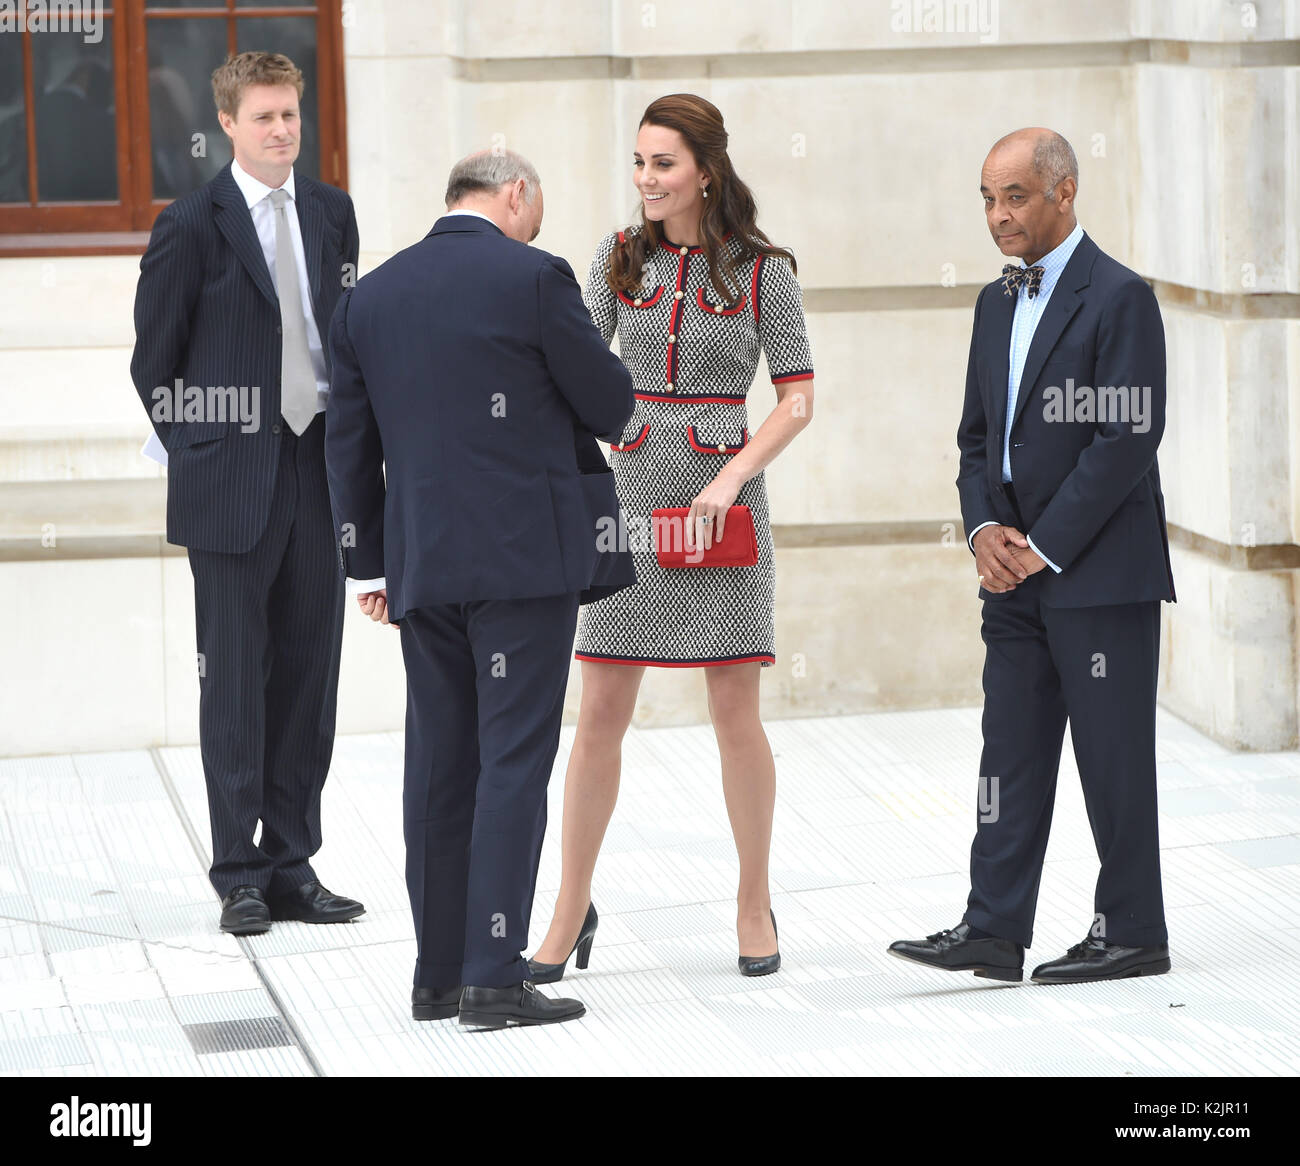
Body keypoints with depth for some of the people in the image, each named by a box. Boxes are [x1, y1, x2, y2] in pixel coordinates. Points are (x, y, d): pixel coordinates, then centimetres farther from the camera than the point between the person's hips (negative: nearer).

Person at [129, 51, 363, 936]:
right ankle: (241, 876, 7)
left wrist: (349, 444, 7)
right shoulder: (193, 226, -5)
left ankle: (293, 864, 15)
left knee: (311, 670, 7)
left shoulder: (332, 214, 9)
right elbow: (154, 363, 0)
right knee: (235, 679, 0)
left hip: (319, 467, 5)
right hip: (233, 481, -5)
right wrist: (196, 458, 1)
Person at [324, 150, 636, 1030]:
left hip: (423, 564, 5)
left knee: (439, 767, 10)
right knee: (514, 764, -4)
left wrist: (368, 564, 19)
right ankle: (495, 980, -7)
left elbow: (349, 444, 13)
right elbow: (610, 404, -1)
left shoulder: (370, 296, 9)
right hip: (526, 557, -5)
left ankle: (439, 975, 15)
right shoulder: (534, 278, -7)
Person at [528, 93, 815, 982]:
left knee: (735, 709, 1)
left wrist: (732, 478, -13)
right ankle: (572, 910, 10)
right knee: (600, 714, 1)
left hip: (723, 497, -2)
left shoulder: (761, 270, -1)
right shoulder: (619, 261, 7)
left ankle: (754, 902, 17)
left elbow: (797, 398, -1)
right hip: (629, 496, 2)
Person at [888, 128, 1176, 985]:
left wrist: (1045, 547, -15)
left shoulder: (1120, 298, -10)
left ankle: (1132, 932, 9)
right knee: (1011, 754, 5)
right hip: (1017, 573, 7)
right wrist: (986, 527, -1)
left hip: (1101, 573, -7)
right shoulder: (997, 302, 14)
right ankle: (994, 931, 6)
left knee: (1114, 759, 0)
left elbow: (1127, 440, -16)